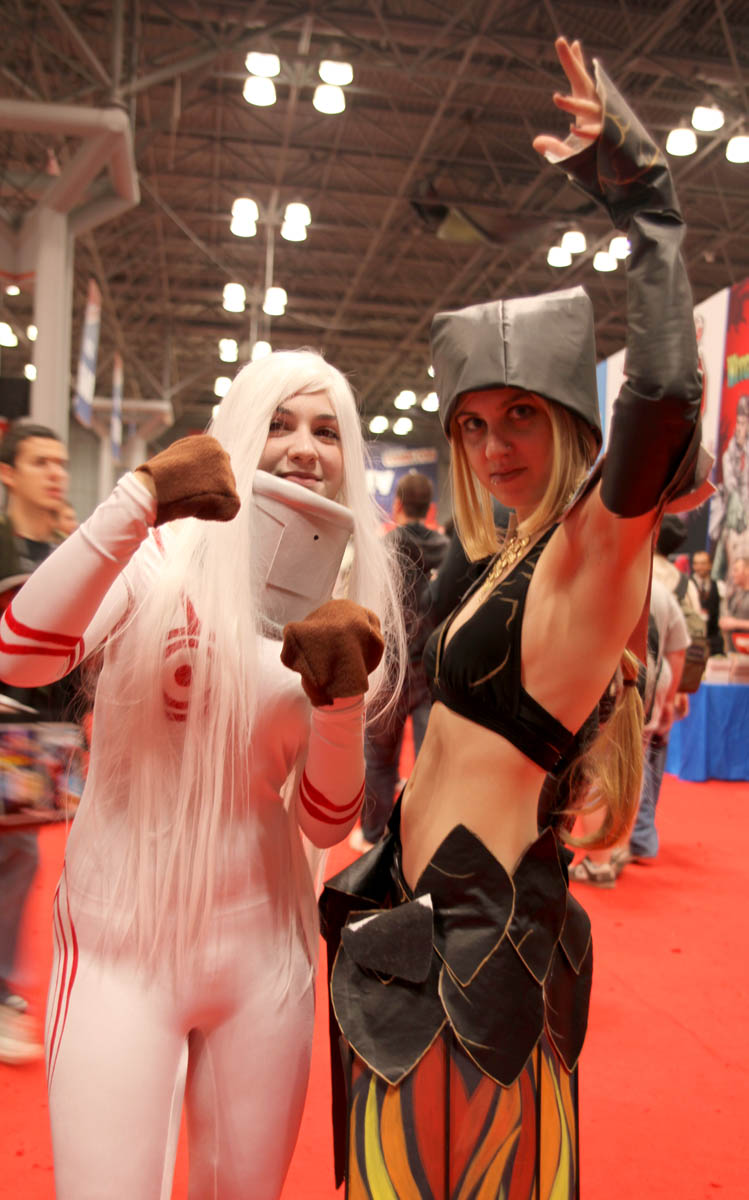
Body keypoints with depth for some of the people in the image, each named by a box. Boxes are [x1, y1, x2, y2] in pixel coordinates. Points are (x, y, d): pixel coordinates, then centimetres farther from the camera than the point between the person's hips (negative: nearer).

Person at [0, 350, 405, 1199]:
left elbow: (326, 824, -1)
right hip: (120, 938, -4)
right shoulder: (155, 557, -10)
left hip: (261, 947, 4)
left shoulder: (341, 611, 2)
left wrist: (340, 693, -18)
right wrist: (139, 496, -35)